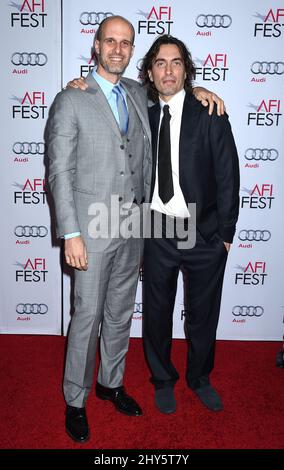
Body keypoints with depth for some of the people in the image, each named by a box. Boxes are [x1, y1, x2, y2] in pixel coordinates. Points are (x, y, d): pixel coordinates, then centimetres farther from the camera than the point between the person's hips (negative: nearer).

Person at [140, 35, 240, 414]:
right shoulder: (145, 116, 4)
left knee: (204, 313, 14)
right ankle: (163, 379, 39)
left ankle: (200, 378, 40)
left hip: (205, 235, -1)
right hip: (158, 232, 2)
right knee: (157, 312, 14)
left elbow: (227, 176, -5)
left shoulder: (211, 116, -5)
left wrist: (225, 233, -5)